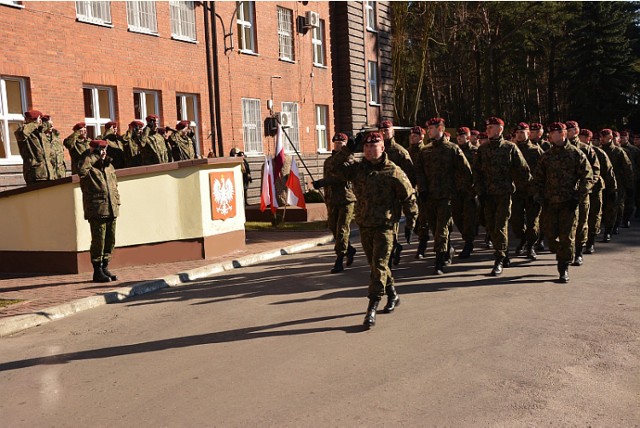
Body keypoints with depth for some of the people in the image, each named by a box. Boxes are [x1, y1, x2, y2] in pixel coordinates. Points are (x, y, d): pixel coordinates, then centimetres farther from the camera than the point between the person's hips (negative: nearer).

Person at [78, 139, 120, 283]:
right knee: (98, 241, -4)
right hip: (96, 210, -7)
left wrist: (117, 201, 17)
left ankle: (105, 267, 23)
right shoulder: (89, 168, -4)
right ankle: (97, 271, 5)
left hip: (111, 210, 7)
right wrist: (92, 156, -20)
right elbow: (81, 170, -30)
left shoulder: (109, 167, 18)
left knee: (110, 241, 11)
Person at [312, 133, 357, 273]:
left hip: (347, 199, -6)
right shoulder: (328, 161, 16)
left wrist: (321, 183, -23)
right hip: (332, 201, 6)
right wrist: (326, 200, 18)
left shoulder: (349, 159, -5)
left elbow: (342, 177, -19)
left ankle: (339, 261, -2)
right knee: (334, 228, 8)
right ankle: (349, 250, 30)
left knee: (342, 230, -7)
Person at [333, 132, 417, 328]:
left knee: (379, 265, -10)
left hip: (385, 225, -6)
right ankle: (393, 296, 37)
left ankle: (372, 308, -9)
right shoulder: (358, 168, 7)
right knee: (374, 264, 17)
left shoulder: (393, 172, -7)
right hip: (364, 225, 6)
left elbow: (409, 198, -2)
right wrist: (347, 150, -11)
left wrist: (410, 223, -2)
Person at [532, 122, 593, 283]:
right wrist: (540, 198, 3)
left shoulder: (576, 154, -2)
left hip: (569, 203, -3)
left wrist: (577, 198, -10)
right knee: (550, 234, 4)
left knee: (567, 236, -2)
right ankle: (561, 257, 29)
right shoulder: (546, 156, 8)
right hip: (550, 203, 4)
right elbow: (538, 178, 14)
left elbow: (587, 178, -4)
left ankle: (564, 269, 7)